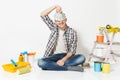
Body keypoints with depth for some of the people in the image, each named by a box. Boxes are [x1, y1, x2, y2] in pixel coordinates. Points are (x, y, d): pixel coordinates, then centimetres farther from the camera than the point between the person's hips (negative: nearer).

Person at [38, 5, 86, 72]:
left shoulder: (72, 32, -1)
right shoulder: (54, 28, 6)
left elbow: (72, 50, -5)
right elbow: (42, 15, -2)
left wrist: (63, 59, -21)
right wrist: (55, 6, -12)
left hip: (67, 56, -1)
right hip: (54, 56, 1)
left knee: (82, 58, -30)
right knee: (41, 62, -31)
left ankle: (54, 65, -28)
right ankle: (69, 67, -28)